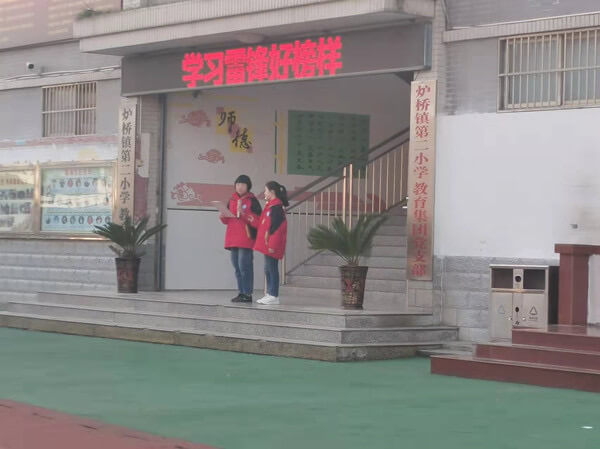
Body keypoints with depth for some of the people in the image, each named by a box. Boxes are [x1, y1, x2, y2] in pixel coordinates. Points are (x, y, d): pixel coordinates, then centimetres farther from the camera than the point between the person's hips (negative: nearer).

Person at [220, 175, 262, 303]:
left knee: (244, 266, -10)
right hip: (233, 239, 7)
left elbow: (257, 221, -12)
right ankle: (241, 292, 16)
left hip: (246, 239, -7)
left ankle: (247, 294, -6)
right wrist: (223, 216, -1)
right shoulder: (232, 200, 15)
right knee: (237, 266, 9)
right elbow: (227, 220, 20)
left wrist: (244, 213, -20)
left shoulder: (252, 201, -4)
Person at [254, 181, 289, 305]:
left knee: (272, 269, -6)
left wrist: (272, 245, -22)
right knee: (268, 269, 12)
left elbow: (275, 227, -19)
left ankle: (274, 296, -3)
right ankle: (270, 294, 17)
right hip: (267, 244, 10)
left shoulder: (276, 207, -14)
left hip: (271, 244, -10)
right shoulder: (271, 205, 16)